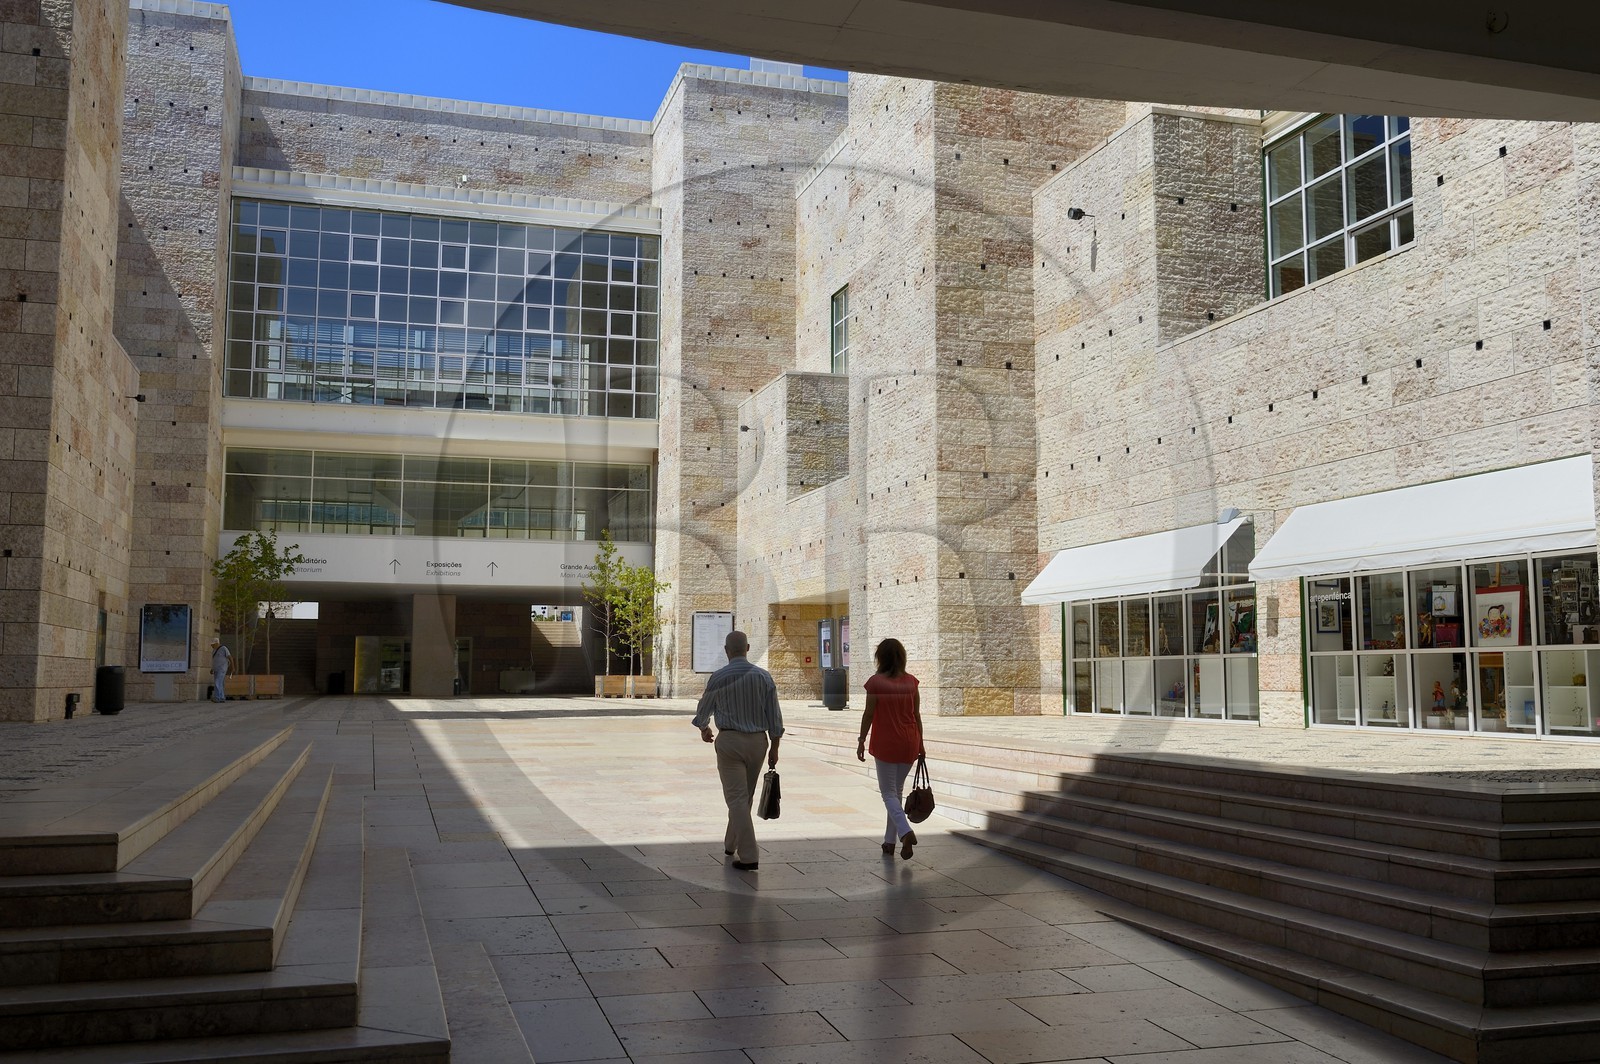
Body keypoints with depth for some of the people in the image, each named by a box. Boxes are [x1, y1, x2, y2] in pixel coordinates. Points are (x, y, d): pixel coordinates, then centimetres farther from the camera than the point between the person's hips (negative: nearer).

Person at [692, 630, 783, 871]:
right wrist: (774, 747, 9)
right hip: (758, 740, 4)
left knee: (737, 798, -4)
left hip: (730, 740, -4)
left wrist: (704, 728, 29)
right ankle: (731, 844, 35)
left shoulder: (718, 677, -7)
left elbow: (704, 709, 9)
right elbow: (774, 715, 1)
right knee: (746, 796, 18)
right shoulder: (763, 676, 0)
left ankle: (749, 857, -11)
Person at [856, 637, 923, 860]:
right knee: (897, 790, 16)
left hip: (885, 743, -4)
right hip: (909, 742, 4)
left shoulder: (876, 682, -10)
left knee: (888, 792, 3)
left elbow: (869, 714, -9)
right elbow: (917, 714, 5)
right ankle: (890, 841, 20)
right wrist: (920, 743, 12)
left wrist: (862, 740, 0)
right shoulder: (911, 681, 2)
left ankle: (905, 832, -20)